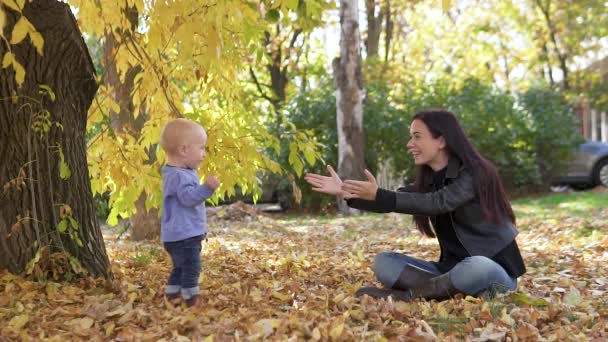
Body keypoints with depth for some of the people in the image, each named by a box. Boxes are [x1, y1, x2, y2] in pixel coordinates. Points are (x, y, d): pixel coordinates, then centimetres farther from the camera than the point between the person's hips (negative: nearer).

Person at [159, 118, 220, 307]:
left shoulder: (182, 173, 12)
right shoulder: (178, 175, -22)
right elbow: (188, 196, -36)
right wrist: (207, 187, -46)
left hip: (186, 234, 11)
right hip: (183, 235, -11)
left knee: (181, 267, 21)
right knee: (191, 267, -6)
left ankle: (172, 294, 31)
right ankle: (192, 299, 1)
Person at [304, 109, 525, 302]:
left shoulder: (474, 173, -17)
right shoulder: (430, 180, 6)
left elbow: (438, 202, -31)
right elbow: (394, 201, 0)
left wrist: (379, 195, -39)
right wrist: (346, 193, -14)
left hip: (494, 269, -6)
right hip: (454, 268, 7)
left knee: (477, 268, -42)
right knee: (383, 262, -7)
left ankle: (412, 294, -22)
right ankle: (458, 288, -21)